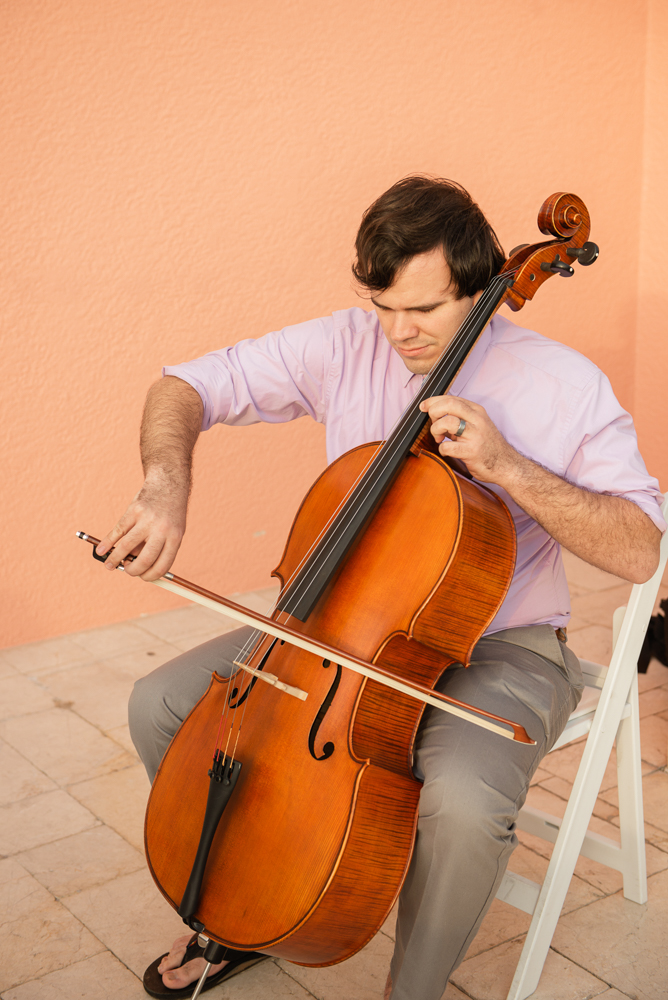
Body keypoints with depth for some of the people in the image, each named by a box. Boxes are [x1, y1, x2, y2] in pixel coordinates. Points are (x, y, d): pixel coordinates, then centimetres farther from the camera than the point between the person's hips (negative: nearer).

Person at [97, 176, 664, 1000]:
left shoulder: (563, 385, -14)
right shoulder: (344, 346, -7)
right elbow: (185, 387, -4)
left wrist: (509, 466, -28)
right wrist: (167, 484, -25)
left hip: (501, 647, -4)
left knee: (464, 801, -35)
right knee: (162, 706, -4)